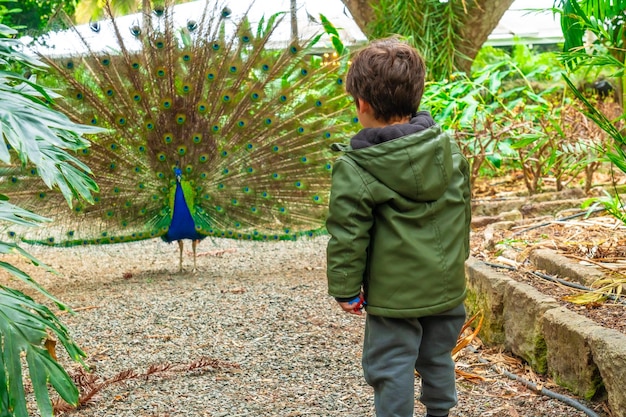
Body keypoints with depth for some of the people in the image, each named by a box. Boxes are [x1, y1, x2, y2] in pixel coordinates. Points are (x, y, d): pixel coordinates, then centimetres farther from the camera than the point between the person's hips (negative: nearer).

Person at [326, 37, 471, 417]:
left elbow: (347, 236, -15)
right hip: (447, 286, 6)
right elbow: (463, 214, 9)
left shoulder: (354, 169, -17)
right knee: (438, 358, 23)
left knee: (391, 368, 8)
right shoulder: (450, 150, -2)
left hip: (393, 293, -5)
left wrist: (346, 289, -3)